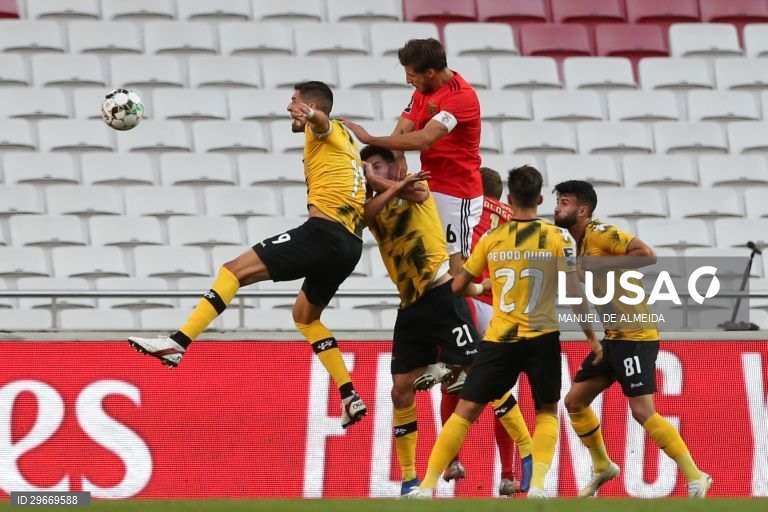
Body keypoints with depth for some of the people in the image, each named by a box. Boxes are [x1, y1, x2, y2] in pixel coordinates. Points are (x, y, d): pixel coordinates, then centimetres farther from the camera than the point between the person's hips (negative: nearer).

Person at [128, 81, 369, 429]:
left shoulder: (325, 131, 4)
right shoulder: (344, 139, 29)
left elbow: (320, 119, -24)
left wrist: (309, 115, -46)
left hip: (324, 231, -9)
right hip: (350, 245, 9)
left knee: (235, 270, -11)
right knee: (305, 316, 27)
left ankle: (178, 342, -24)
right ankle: (351, 398, 20)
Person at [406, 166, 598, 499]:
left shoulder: (491, 239, 2)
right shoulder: (559, 238, -3)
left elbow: (459, 287, 10)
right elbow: (573, 294, -6)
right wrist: (591, 336, 3)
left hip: (499, 340, 1)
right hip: (542, 338, 0)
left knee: (466, 410, 7)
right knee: (547, 411, 17)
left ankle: (428, 485, 1)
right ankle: (537, 483, -3)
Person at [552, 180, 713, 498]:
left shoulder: (598, 233, -14)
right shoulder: (580, 243, 13)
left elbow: (647, 254, -25)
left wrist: (603, 264, -25)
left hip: (635, 335, -10)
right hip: (613, 337, 10)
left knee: (642, 412, -15)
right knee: (574, 401, 12)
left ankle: (695, 477, -9)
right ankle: (602, 467, 28)